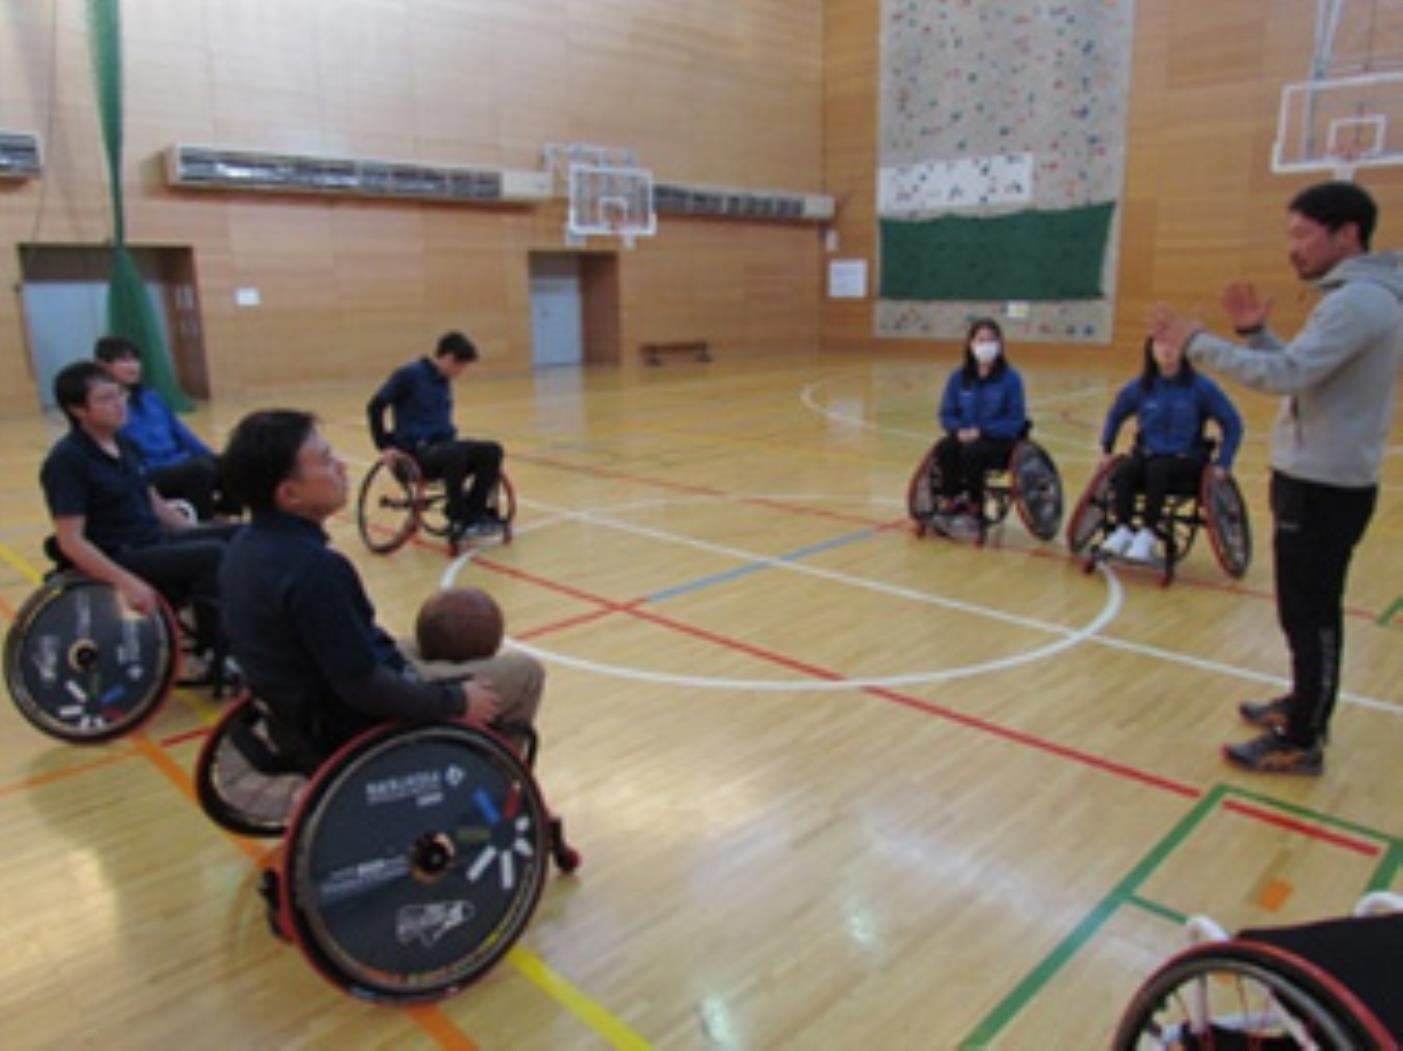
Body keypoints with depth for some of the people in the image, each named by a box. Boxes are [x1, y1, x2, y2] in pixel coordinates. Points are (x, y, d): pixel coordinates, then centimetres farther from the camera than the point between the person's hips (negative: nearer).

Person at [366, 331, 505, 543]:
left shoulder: (444, 381, 13)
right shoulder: (410, 375, -8)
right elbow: (375, 407, -8)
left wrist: (451, 437, 17)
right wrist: (385, 446, -12)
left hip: (442, 446, 7)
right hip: (416, 452, -7)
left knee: (491, 451, -16)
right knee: (455, 454, -38)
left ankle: (474, 513, -11)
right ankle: (459, 523, -27)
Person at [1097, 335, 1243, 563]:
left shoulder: (1201, 387, -8)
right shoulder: (1140, 387, 1)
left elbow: (1232, 424, -3)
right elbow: (1116, 415, 20)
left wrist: (1222, 464, -9)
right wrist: (1106, 448, 15)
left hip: (1186, 460, -2)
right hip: (1147, 454, 3)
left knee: (1157, 470, -35)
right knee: (1123, 472, -30)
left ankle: (1148, 534, -30)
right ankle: (1123, 529, -29)